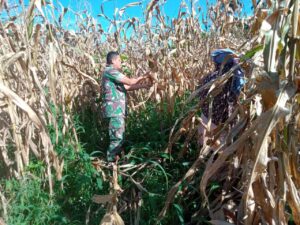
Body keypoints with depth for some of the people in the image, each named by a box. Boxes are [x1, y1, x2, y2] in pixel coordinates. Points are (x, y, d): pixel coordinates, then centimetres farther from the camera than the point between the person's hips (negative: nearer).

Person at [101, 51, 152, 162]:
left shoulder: (113, 72, 22)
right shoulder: (110, 71, -10)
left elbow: (127, 87, 18)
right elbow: (130, 82, -14)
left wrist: (143, 86, 13)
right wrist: (143, 77, 2)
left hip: (117, 110, 11)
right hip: (114, 110, -11)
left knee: (119, 136, 16)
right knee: (117, 138, -7)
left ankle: (115, 159, 24)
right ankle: (112, 161, 1)